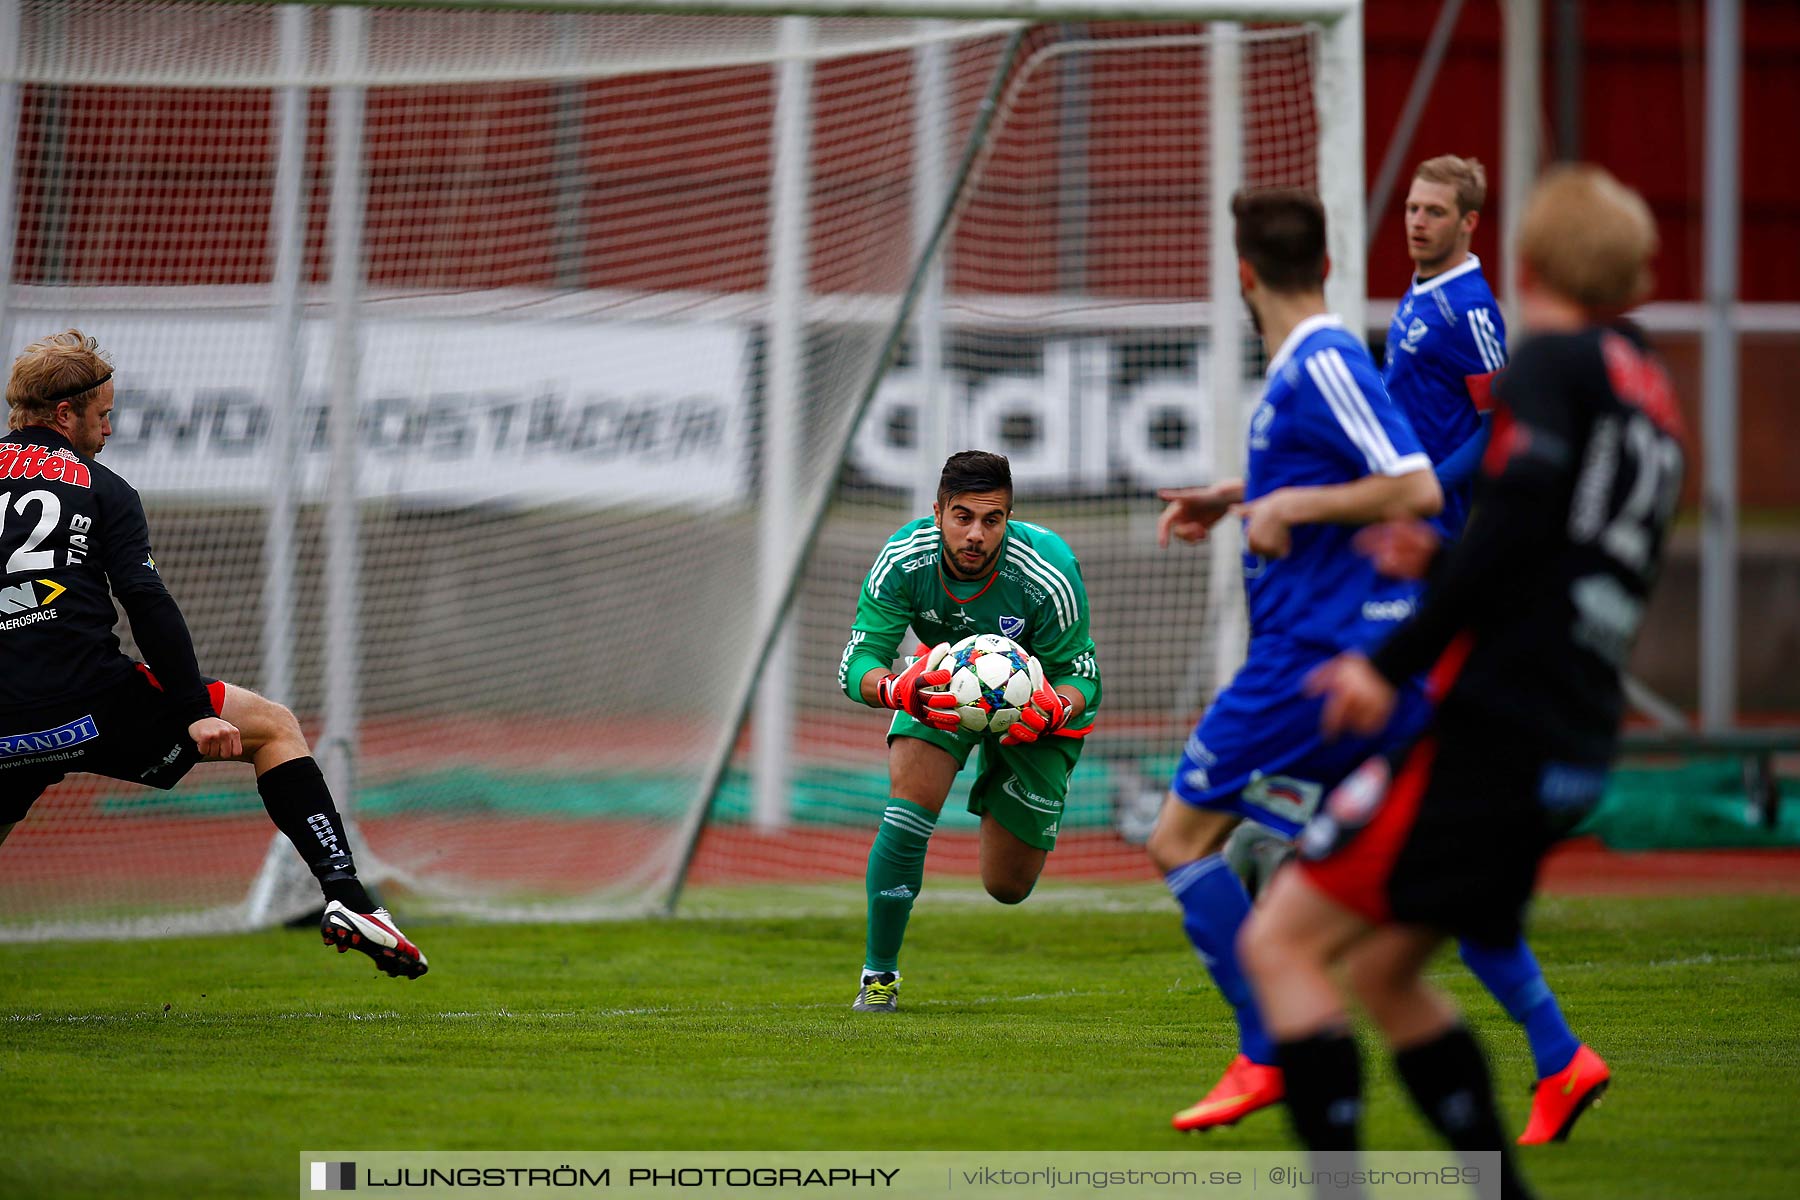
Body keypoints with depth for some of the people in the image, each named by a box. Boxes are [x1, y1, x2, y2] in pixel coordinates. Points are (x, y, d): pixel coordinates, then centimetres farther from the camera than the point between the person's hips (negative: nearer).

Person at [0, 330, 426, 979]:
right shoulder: (103, 491, 3)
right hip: (91, 705, -3)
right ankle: (345, 895, -1)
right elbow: (149, 607, -7)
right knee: (274, 726, 11)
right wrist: (194, 712, -8)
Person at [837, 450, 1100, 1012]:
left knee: (1008, 887, 3)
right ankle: (879, 974, -12)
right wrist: (894, 690, -52)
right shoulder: (904, 560, -29)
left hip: (1040, 699, -1)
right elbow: (857, 661, -28)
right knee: (910, 801, -28)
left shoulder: (1048, 574, -34)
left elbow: (1081, 676, -24)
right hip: (941, 688, 1)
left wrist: (1055, 709, -48)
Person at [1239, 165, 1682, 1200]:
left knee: (1282, 941, -7)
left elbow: (1517, 525, -19)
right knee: (1382, 967, 20)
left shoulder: (1554, 365, -5)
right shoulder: (1651, 388, 19)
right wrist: (1444, 564, 32)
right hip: (1573, 752, 9)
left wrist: (1397, 662, -16)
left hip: (1491, 721, -9)